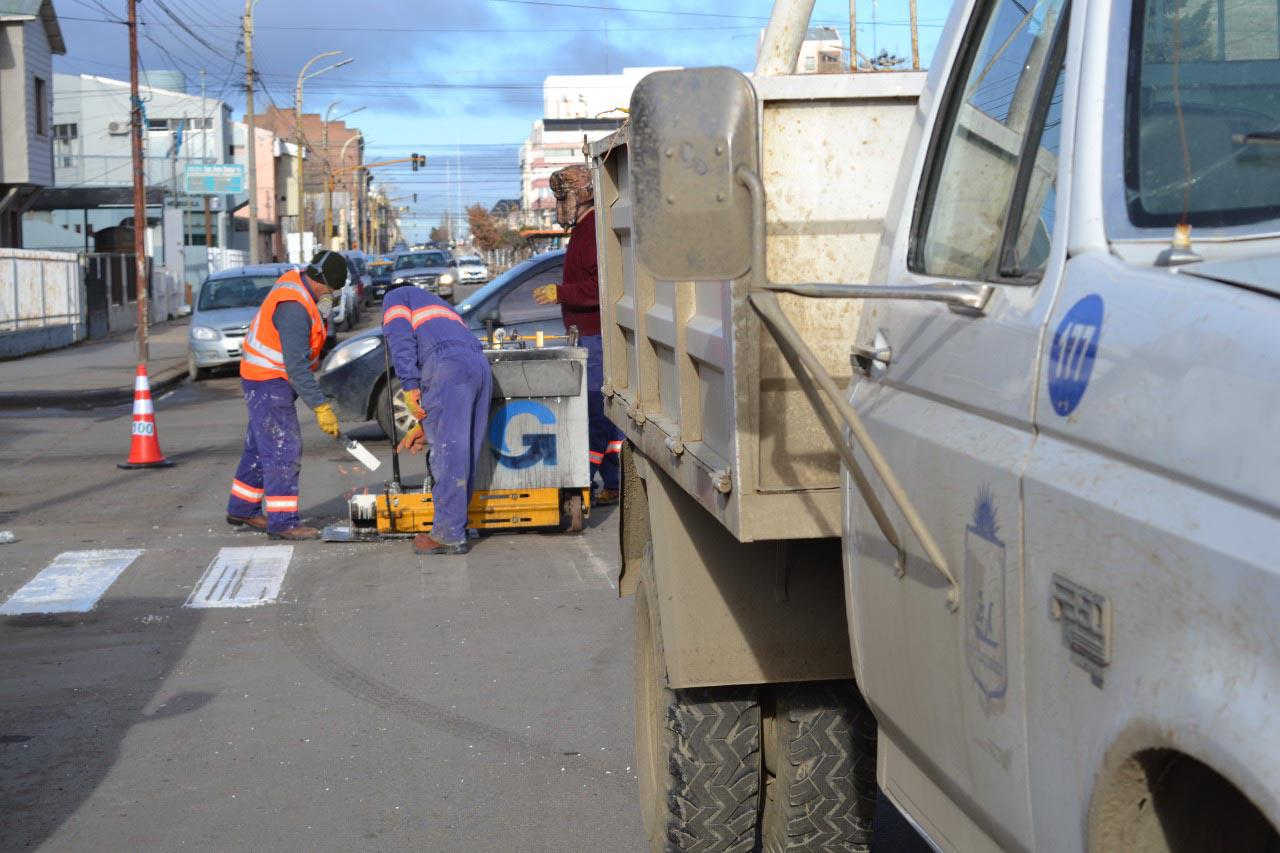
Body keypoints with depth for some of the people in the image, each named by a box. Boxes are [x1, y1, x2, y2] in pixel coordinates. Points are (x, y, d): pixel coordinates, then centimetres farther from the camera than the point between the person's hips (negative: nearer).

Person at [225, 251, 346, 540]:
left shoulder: (296, 283, 3)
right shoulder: (294, 308, -28)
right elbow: (297, 366, -30)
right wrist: (320, 407, -29)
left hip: (270, 380, 10)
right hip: (269, 383, -10)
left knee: (261, 446, 18)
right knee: (283, 449, -11)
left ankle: (242, 509, 28)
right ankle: (282, 521, -10)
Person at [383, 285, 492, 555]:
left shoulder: (395, 297, 23)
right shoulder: (438, 306, 43)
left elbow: (401, 337, -1)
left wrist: (409, 385, -7)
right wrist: (424, 427, 33)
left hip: (448, 362, -8)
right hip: (480, 363, 8)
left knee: (447, 451, -7)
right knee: (466, 453, 12)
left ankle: (449, 535, -7)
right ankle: (456, 526, 17)